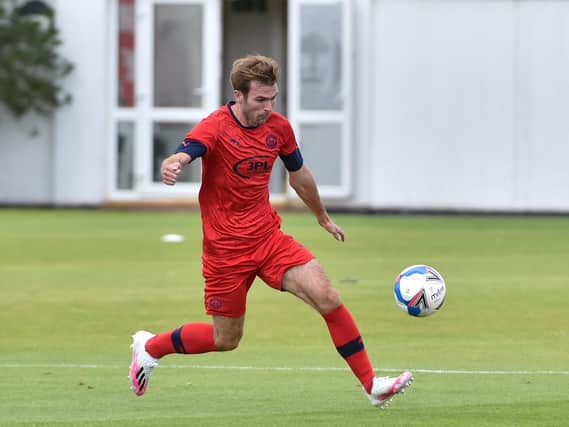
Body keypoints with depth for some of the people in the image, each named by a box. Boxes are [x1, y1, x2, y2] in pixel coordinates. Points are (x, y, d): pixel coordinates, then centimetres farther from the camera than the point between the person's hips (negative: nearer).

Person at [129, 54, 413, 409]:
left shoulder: (279, 127, 1)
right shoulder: (216, 127, -16)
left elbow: (299, 174, 19)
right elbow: (182, 155, -35)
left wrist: (323, 217, 33)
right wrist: (171, 166, -60)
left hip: (269, 237, 5)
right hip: (225, 248, -4)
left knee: (327, 298, -14)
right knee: (226, 339, 5)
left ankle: (372, 385, -9)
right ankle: (149, 347, 32)